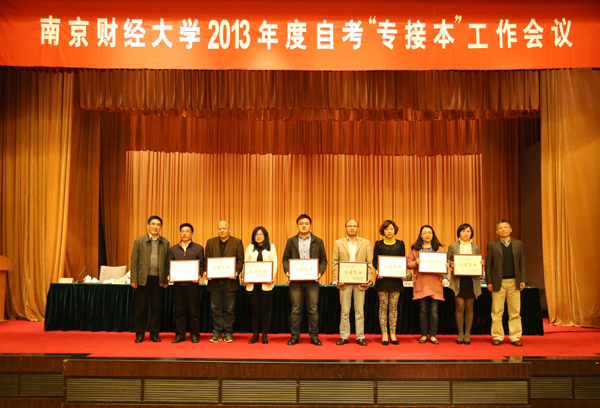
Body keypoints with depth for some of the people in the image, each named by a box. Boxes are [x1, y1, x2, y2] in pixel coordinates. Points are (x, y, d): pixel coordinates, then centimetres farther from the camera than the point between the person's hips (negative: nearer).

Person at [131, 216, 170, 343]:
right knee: (141, 308, 5)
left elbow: (167, 263, 8)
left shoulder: (165, 243, 8)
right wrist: (133, 279, -6)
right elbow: (134, 262, 0)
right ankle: (140, 334, 15)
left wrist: (166, 279, 2)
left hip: (158, 280, 1)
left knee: (157, 308, 5)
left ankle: (154, 334, 15)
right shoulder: (139, 241, 3)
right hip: (143, 279, -1)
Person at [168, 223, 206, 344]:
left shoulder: (198, 248, 6)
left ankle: (194, 335, 11)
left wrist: (198, 276, -14)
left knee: (194, 311, 2)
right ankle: (180, 335, 14)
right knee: (179, 311, 6)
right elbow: (169, 265, 11)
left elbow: (202, 265, 2)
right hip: (178, 284, 2)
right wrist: (169, 276, -7)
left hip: (192, 284, -2)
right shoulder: (173, 249, 13)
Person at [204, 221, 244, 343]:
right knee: (216, 309, 6)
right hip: (214, 281, 2)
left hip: (230, 281, -2)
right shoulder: (210, 242, 11)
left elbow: (240, 260, 1)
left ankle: (228, 333, 12)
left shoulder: (237, 242, 5)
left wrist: (236, 272, -16)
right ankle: (217, 333, 15)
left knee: (229, 309, 4)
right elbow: (206, 260, 8)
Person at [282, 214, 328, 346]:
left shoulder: (318, 241, 8)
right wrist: (287, 271, -9)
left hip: (312, 280, 0)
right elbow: (285, 259, 9)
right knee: (295, 309, 4)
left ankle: (314, 336, 11)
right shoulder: (291, 241, 9)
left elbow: (323, 260, 7)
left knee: (313, 309, 3)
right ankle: (295, 336, 12)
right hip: (295, 279, 1)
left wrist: (320, 272, -10)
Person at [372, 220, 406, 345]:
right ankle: (384, 334, 4)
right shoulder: (378, 244, 5)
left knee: (393, 307, 3)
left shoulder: (400, 244, 9)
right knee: (383, 306, -1)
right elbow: (374, 261, 3)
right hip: (383, 279, -1)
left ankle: (393, 334, 10)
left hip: (396, 279, 1)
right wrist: (378, 270, -16)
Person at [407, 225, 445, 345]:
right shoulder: (415, 248, 9)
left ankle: (433, 335, 10)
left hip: (435, 282, 1)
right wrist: (416, 262, -13)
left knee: (434, 310, 1)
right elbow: (408, 264, 6)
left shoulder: (439, 248, 11)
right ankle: (424, 335, 12)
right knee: (423, 309, 2)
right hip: (421, 282, -1)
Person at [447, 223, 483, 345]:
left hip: (471, 280, 2)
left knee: (469, 308, 5)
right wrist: (451, 264, -13)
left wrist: (481, 263, -6)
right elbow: (448, 261, 8)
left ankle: (467, 334, 15)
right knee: (459, 307, -2)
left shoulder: (475, 247, 12)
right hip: (458, 280, -2)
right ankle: (460, 333, 11)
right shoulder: (453, 246, 6)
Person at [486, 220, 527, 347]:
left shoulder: (518, 244, 9)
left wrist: (523, 280, 0)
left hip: (514, 282, 2)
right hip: (498, 283, -1)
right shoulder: (492, 245, 4)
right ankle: (497, 337, 11)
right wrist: (489, 282, -5)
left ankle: (515, 337, 12)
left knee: (515, 312, 4)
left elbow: (522, 263, 8)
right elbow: (488, 264, 2)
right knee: (497, 312, 3)